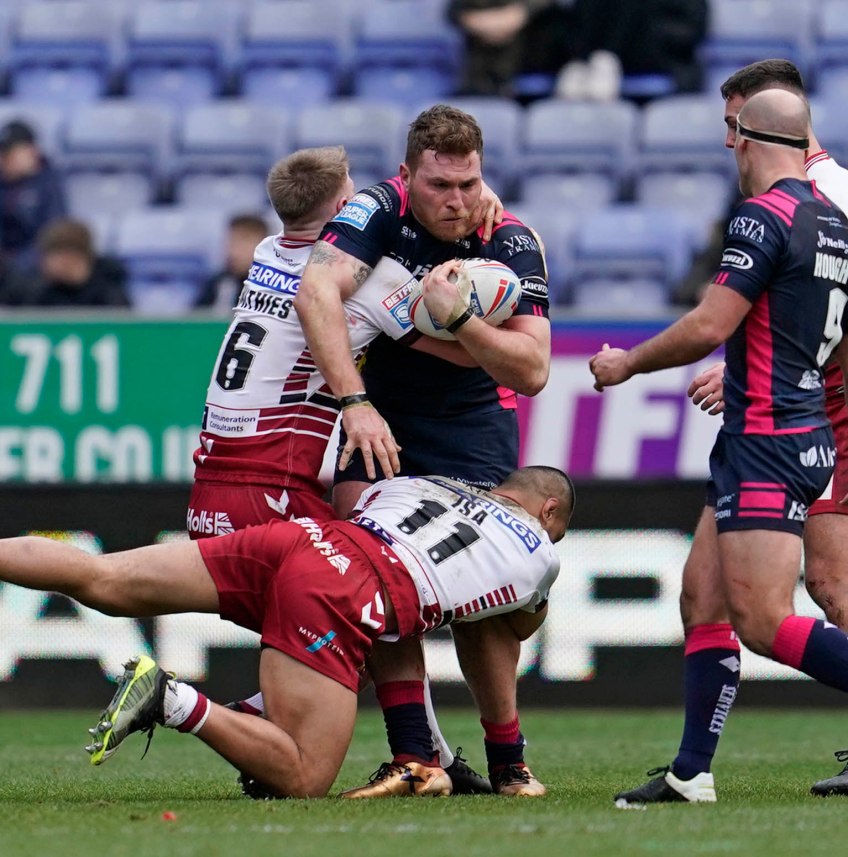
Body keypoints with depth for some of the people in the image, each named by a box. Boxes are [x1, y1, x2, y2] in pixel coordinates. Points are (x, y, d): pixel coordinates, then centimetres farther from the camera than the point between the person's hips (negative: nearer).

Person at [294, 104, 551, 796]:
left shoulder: (513, 242, -16)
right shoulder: (379, 211, -17)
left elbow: (533, 370, -20)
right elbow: (316, 291, -33)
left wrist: (458, 320, -35)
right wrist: (355, 402, -41)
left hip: (476, 420, -1)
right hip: (383, 411, 1)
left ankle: (506, 759, 1)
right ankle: (415, 753, -17)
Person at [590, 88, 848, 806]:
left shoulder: (764, 216, -14)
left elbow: (710, 325, -18)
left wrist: (627, 364, -1)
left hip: (766, 443, -10)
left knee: (765, 624, -14)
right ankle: (691, 774, 11)